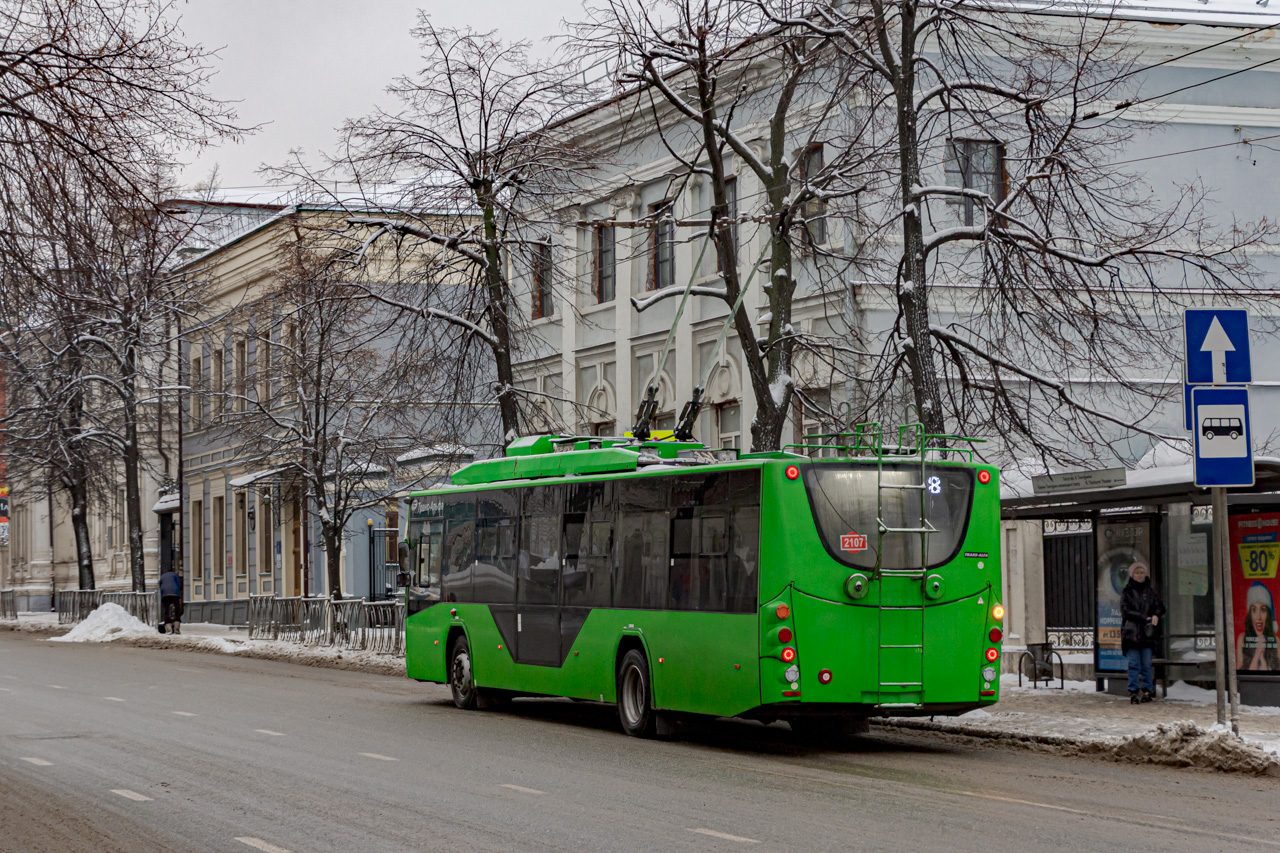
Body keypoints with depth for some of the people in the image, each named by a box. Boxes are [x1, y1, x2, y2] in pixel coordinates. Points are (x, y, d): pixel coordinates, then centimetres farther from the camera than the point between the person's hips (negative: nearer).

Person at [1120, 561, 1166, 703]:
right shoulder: (1127, 591, 6)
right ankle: (1133, 691, -3)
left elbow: (1160, 606, 10)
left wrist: (1156, 615, -13)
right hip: (1131, 631, -1)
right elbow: (1126, 610, -4)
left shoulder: (1151, 590, 13)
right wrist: (1144, 618, -13)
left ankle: (1147, 690, 6)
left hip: (1147, 633, 1)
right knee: (1134, 664, -5)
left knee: (1147, 664, 0)